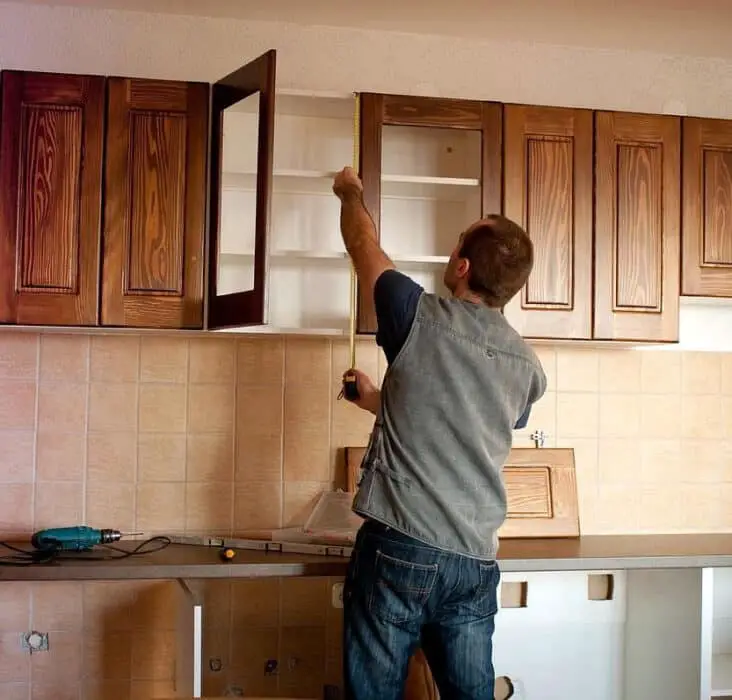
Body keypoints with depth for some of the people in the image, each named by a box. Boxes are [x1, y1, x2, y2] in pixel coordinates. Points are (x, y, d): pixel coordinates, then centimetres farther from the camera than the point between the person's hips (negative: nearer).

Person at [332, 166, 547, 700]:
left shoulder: (420, 317, -8)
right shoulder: (529, 369, 6)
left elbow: (363, 243, 11)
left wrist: (351, 193, 31)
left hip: (397, 551, -4)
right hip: (476, 562, 4)